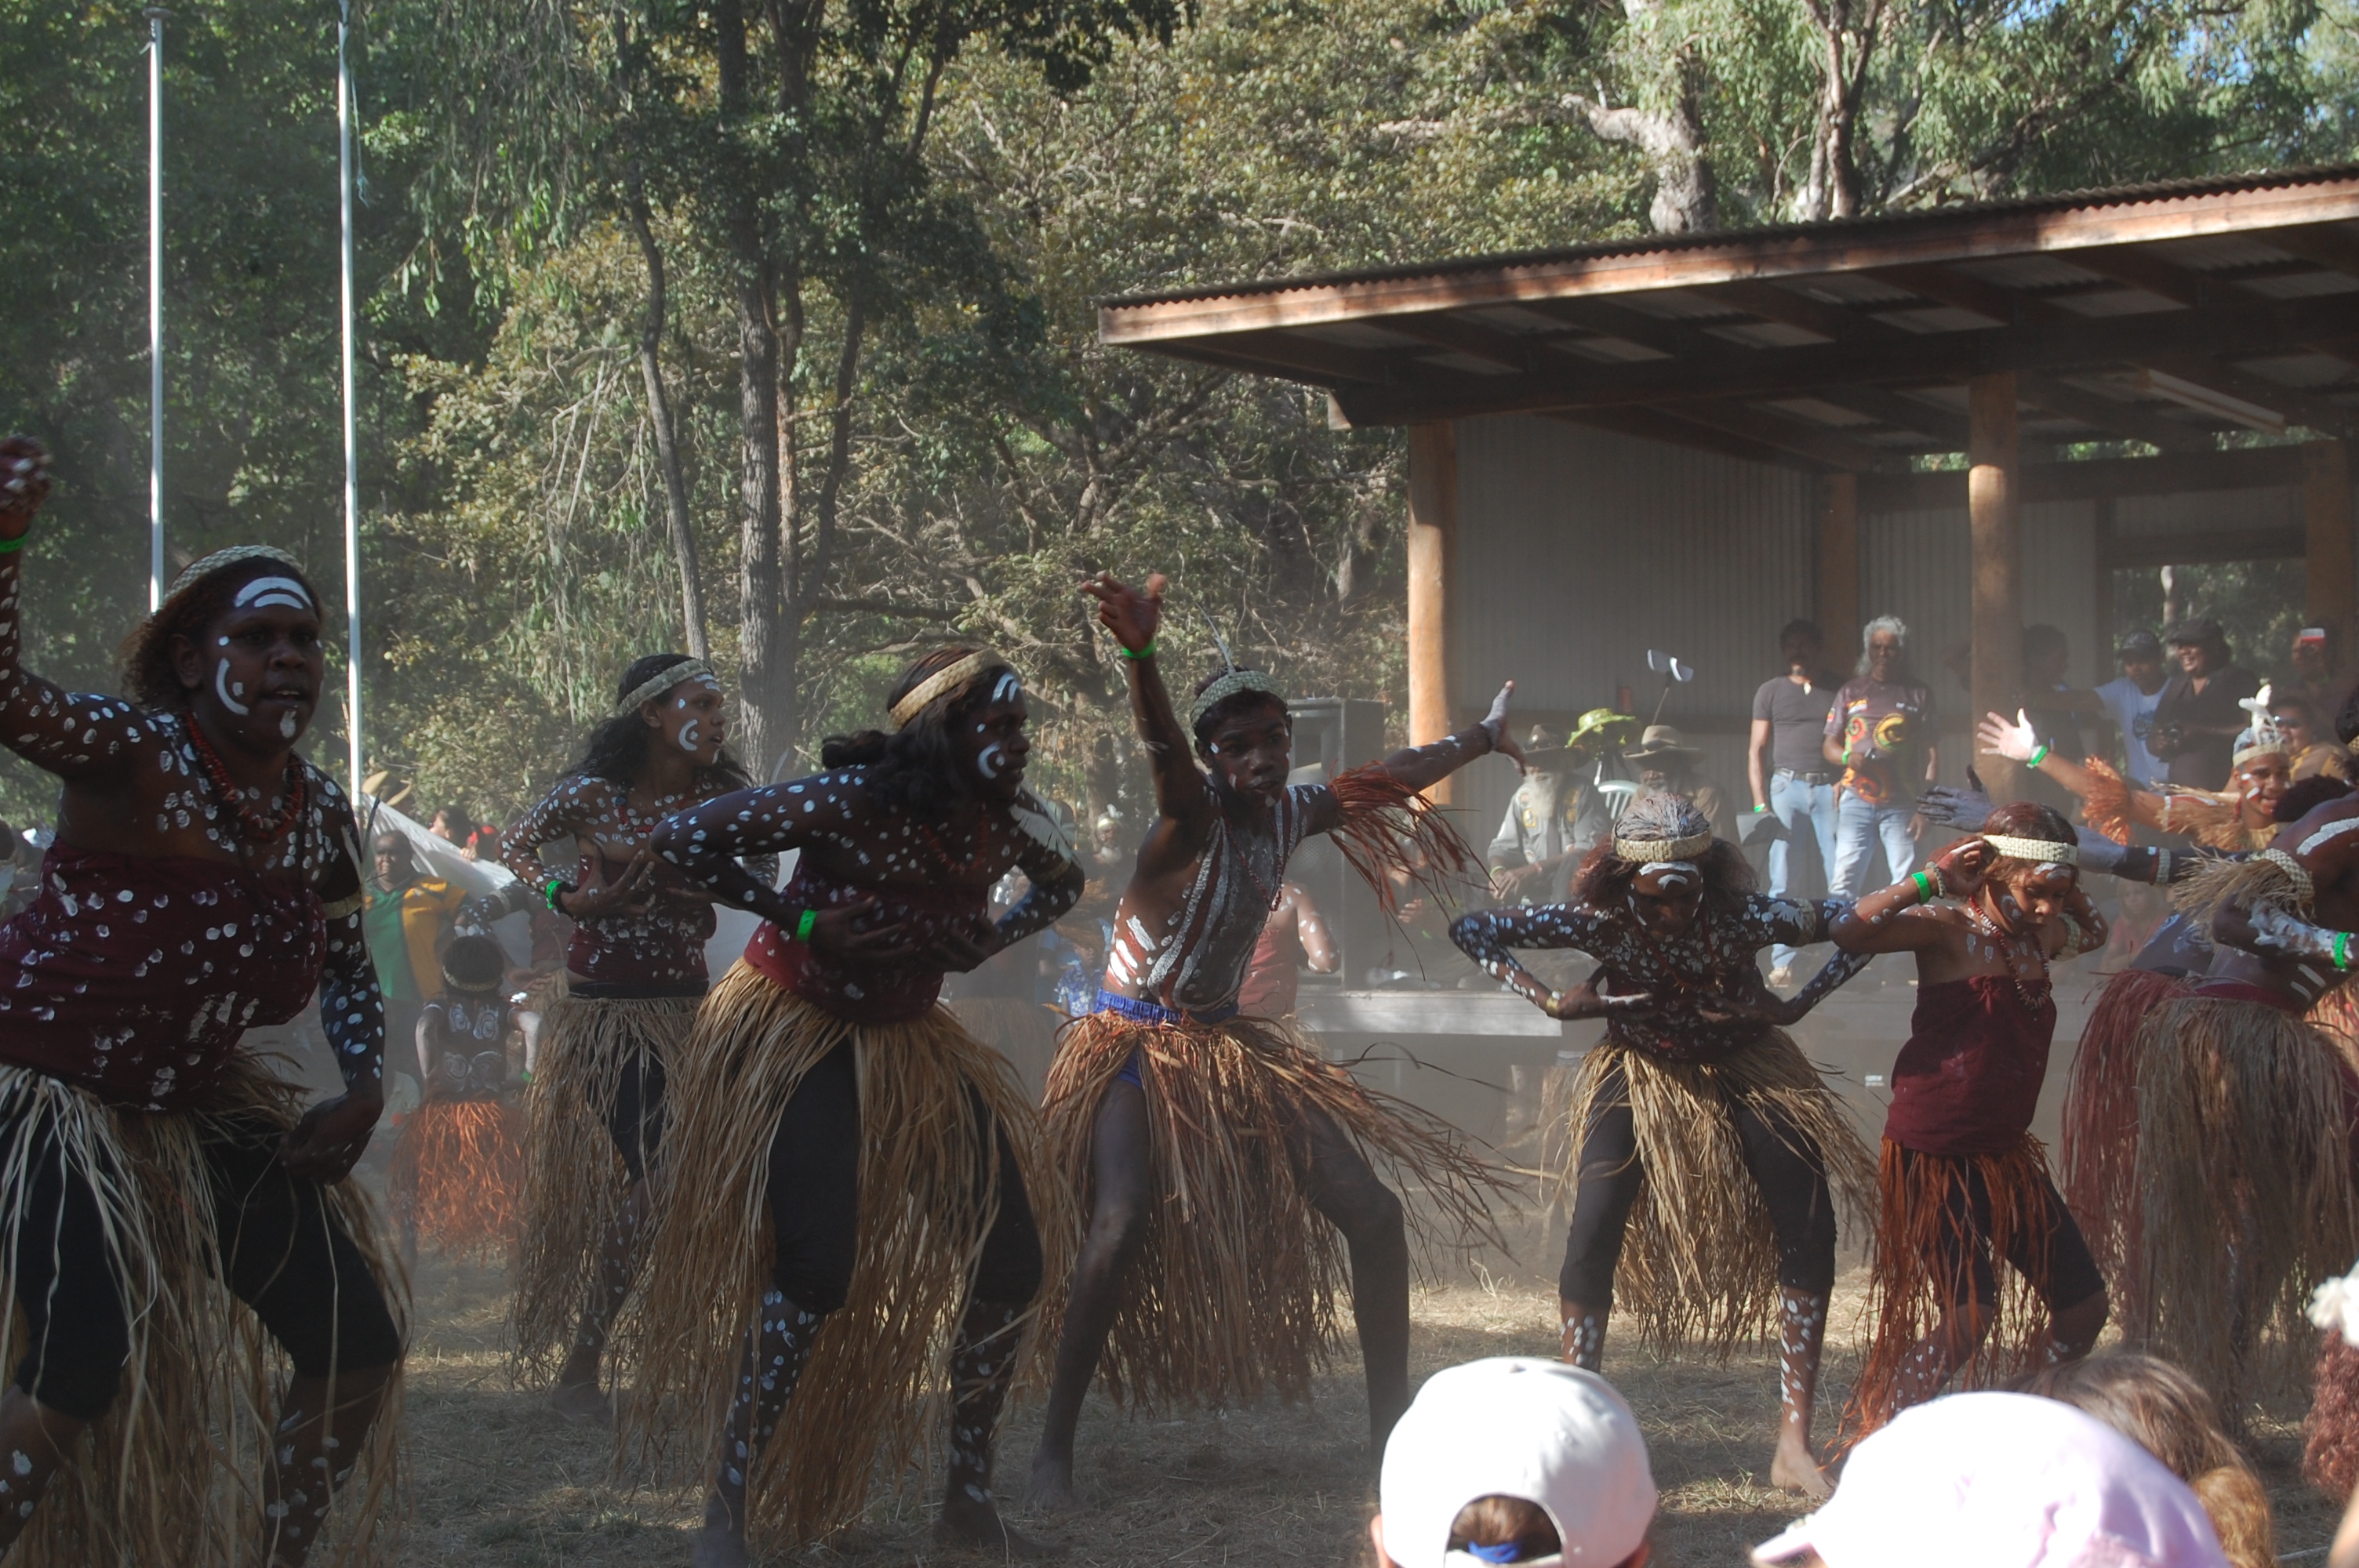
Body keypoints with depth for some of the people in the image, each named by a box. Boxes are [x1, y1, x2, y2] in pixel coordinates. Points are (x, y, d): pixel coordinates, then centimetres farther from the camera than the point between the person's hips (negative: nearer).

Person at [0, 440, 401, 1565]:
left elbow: (348, 970, 18)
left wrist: (365, 1088, 0)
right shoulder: (133, 755, -18)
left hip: (202, 1104, 7)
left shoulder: (322, 813, 2)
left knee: (361, 1353, 7)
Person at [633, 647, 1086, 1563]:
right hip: (794, 1033, -6)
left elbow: (1062, 884, 15)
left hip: (906, 1040, 7)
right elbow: (684, 840, -24)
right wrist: (801, 920, -22)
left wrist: (986, 944, -3)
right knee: (818, 1267, -20)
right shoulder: (853, 801, -26)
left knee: (1012, 1253, -2)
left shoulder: (1008, 823, -8)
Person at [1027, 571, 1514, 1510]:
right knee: (1125, 1223, -30)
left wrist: (1482, 737, 37)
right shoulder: (1193, 813, -17)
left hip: (1227, 1045, 7)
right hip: (1136, 1046, -7)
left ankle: (1392, 1425, 13)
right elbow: (1162, 747, -40)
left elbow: (1390, 779, 21)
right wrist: (1140, 655, -61)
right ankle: (1054, 1448, -19)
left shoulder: (1290, 814, 3)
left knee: (1373, 1212, 0)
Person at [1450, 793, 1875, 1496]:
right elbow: (1472, 931, -18)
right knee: (1593, 1237, -16)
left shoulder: (1744, 917, -28)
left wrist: (1795, 1006, -23)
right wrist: (1550, 1002, -25)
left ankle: (1794, 1445, -4)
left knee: (1809, 1228, -11)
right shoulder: (1601, 923, -26)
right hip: (1641, 1075, 0)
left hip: (1744, 1070, 1)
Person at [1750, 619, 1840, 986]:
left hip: (1828, 788, 0)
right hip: (1786, 786, 0)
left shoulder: (1837, 691, 13)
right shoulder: (1771, 691, 12)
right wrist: (1760, 804, -1)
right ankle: (1782, 962, 1)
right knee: (1781, 880, -2)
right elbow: (1756, 749, 9)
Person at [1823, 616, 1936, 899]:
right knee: (1845, 880, -8)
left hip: (1901, 804, -1)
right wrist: (1848, 757, -11)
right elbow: (1828, 745, 12)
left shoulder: (1918, 695, 8)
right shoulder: (1851, 691, 11)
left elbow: (1931, 754, 5)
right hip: (1856, 801, 1)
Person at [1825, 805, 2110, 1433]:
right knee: (1971, 1317, -17)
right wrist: (1929, 879, -25)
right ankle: (1871, 1429, 2)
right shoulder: (1948, 929, -14)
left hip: (2004, 1154, 8)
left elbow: (2094, 932, 31)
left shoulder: (2038, 938, 7)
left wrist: (2067, 886, 11)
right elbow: (1851, 932, -30)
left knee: (2084, 1307, 9)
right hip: (1933, 1155, -8)